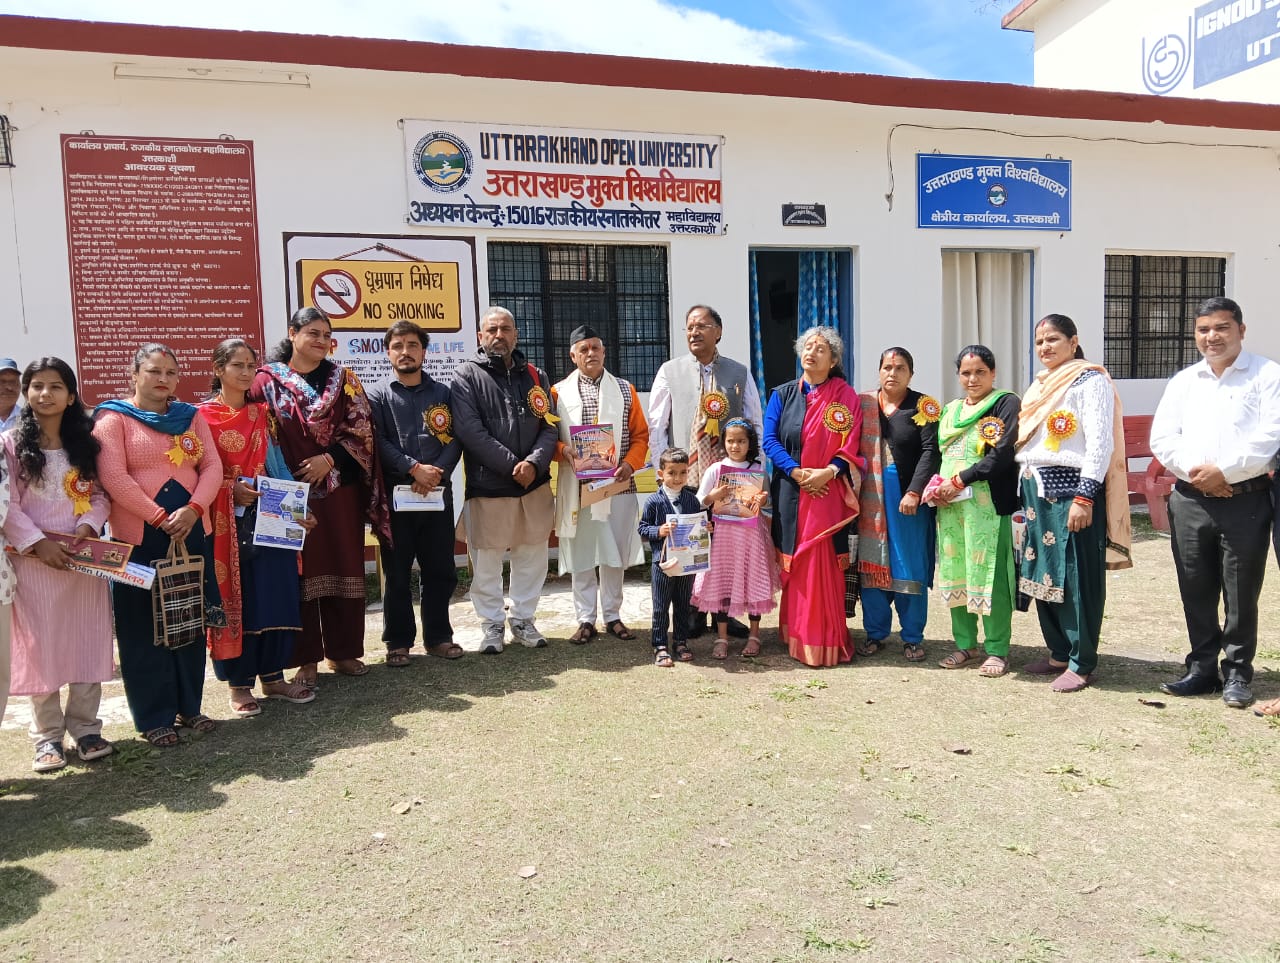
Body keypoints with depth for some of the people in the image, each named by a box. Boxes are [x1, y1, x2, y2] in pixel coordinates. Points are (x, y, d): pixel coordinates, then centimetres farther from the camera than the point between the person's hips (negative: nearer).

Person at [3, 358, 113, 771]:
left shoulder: (86, 442, 9)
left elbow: (100, 494, 8)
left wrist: (88, 525, -10)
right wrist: (38, 542, -15)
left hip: (85, 559, 3)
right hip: (35, 561, -2)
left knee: (87, 642, 5)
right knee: (40, 646, 3)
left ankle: (85, 727, 17)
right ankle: (48, 736, 14)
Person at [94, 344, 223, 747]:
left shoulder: (190, 416, 13)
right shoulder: (113, 418, -1)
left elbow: (212, 466, 4)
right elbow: (113, 477, -12)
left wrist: (193, 509, -12)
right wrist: (159, 518, -16)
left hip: (191, 532, 4)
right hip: (139, 536, -4)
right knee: (145, 627, 3)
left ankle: (189, 706, 23)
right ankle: (155, 718, 14)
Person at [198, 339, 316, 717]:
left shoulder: (262, 414, 12)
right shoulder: (201, 415, -1)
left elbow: (277, 465, 10)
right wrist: (231, 489, -18)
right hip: (226, 521, -4)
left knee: (274, 595, 5)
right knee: (233, 599, 2)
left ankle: (273, 676, 16)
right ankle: (238, 682, 13)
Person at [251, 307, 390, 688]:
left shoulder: (343, 378, 8)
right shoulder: (269, 379, 2)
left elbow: (361, 427, 1)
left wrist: (329, 459, -11)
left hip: (340, 488, 2)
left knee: (344, 567, 6)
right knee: (301, 571, 2)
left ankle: (343, 650, 19)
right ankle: (306, 658, 13)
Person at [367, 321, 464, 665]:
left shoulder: (443, 393, 11)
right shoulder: (377, 396, 5)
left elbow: (455, 439, 2)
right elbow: (378, 443, -7)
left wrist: (437, 472, -14)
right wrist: (414, 468, -17)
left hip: (438, 494, 2)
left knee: (440, 570, 8)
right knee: (397, 573, 5)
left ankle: (438, 636, 21)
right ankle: (398, 641, 17)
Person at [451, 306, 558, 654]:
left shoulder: (536, 376, 12)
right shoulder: (467, 375, -1)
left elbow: (549, 427, 5)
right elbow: (471, 431, -11)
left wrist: (534, 463, -14)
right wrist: (513, 466, -15)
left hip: (534, 484, 4)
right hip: (487, 485, -4)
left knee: (532, 556, 10)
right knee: (486, 560, 3)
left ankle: (523, 619, 27)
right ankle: (492, 624, 19)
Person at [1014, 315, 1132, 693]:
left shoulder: (1090, 380, -6)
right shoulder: (1040, 385, 18)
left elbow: (1100, 441, -14)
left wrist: (1085, 497, -21)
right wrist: (1024, 494, 18)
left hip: (1071, 488, -8)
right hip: (1037, 489, 8)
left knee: (1077, 579, -2)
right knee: (1042, 574, 11)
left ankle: (1081, 662, 8)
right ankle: (1059, 652, 24)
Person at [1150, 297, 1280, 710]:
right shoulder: (1182, 381, 13)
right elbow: (1162, 438, 5)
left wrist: (1224, 471, -15)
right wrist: (1195, 471, -10)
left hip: (1245, 500, -4)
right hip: (1190, 499, 4)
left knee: (1241, 593, 2)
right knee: (1195, 590, 9)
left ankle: (1237, 672, 16)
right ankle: (1202, 668, 21)